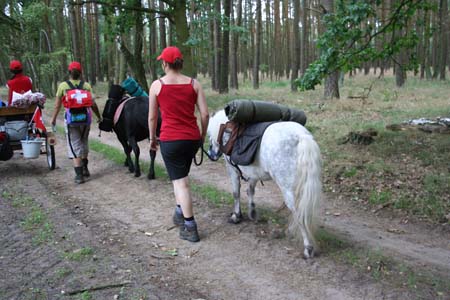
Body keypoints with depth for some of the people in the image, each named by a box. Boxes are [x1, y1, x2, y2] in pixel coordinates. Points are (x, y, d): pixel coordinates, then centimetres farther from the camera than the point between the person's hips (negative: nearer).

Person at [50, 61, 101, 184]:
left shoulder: (63, 85, -1)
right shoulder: (86, 86, 1)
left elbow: (57, 105, 2)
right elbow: (93, 104, -1)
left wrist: (53, 118, 15)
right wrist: (99, 117, 13)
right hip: (85, 118, 2)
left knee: (74, 146, 3)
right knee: (84, 142, 22)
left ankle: (79, 174, -2)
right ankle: (84, 168, 33)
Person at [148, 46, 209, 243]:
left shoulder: (157, 85, -3)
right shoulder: (194, 83, 3)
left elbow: (152, 117, 2)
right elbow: (205, 114, 0)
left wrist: (152, 138, 16)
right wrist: (203, 135, 14)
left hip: (170, 139, -3)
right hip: (192, 138, 4)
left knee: (180, 182, 1)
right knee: (180, 175, 25)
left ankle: (190, 228, 3)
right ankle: (180, 213, 30)